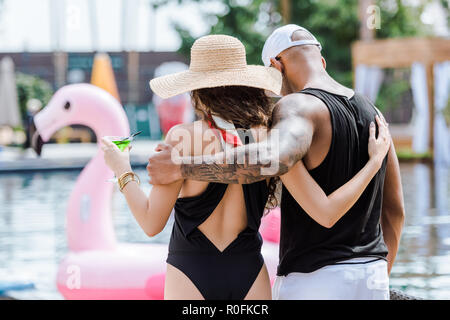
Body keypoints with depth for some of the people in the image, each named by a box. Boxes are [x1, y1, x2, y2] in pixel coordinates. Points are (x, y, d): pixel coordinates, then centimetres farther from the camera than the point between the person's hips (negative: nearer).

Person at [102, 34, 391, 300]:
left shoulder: (183, 138, -14)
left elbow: (152, 224, -10)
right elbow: (326, 214, -10)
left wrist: (123, 172, 5)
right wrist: (375, 160, 1)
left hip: (190, 278, -3)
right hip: (249, 277, 3)